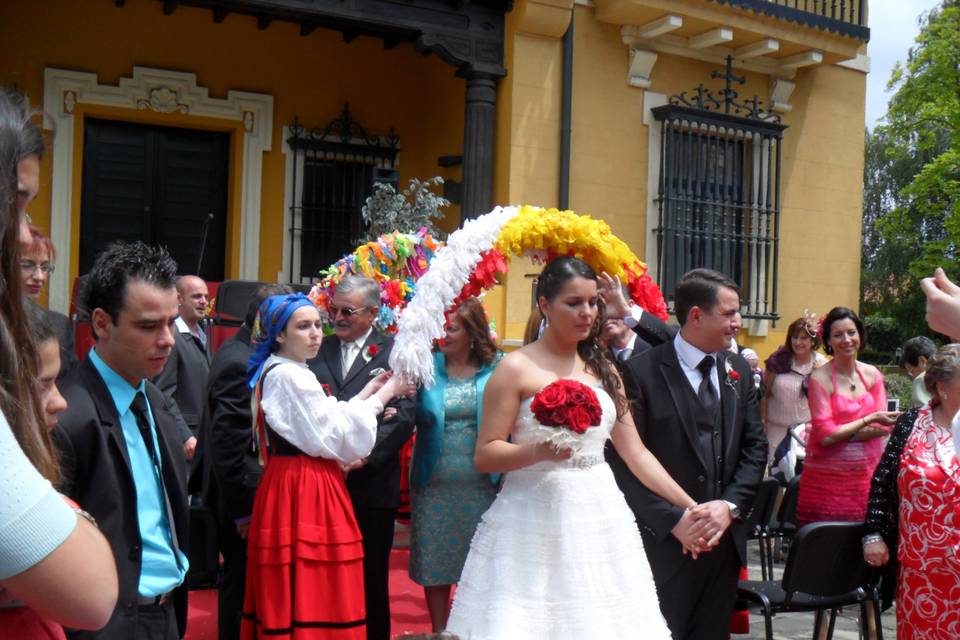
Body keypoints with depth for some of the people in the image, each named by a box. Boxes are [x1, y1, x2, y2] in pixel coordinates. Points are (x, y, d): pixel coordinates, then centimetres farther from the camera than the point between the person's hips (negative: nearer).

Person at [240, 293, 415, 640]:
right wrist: (382, 396, -7)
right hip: (304, 493, -10)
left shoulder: (275, 372, 14)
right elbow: (332, 437, -16)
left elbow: (322, 423, 11)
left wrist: (366, 393, 8)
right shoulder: (289, 376, -16)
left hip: (289, 487, 10)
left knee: (288, 596, 14)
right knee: (310, 595, -3)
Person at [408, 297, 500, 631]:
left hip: (481, 485, -1)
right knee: (434, 564, 11)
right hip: (434, 485, 1)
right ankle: (438, 631, 28)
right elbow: (417, 416, -6)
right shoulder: (427, 366, 1)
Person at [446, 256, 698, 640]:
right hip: (535, 524, -5)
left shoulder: (603, 370, 12)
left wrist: (689, 506, 8)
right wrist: (539, 451, -24)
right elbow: (484, 456, -7)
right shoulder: (516, 368, -5)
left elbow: (635, 453, 13)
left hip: (599, 520, 5)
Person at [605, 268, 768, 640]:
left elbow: (755, 447, 8)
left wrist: (730, 505, -7)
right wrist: (673, 520, -16)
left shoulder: (739, 371, 9)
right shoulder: (642, 372, -11)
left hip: (725, 537, 6)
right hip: (664, 543, -5)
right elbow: (624, 462, -13)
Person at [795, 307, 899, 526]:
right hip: (829, 479, -4)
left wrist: (840, 433, -10)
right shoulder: (820, 378, -8)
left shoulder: (872, 374, 7)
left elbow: (884, 427, 2)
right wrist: (870, 419, -13)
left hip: (868, 475, 4)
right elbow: (825, 435, -13)